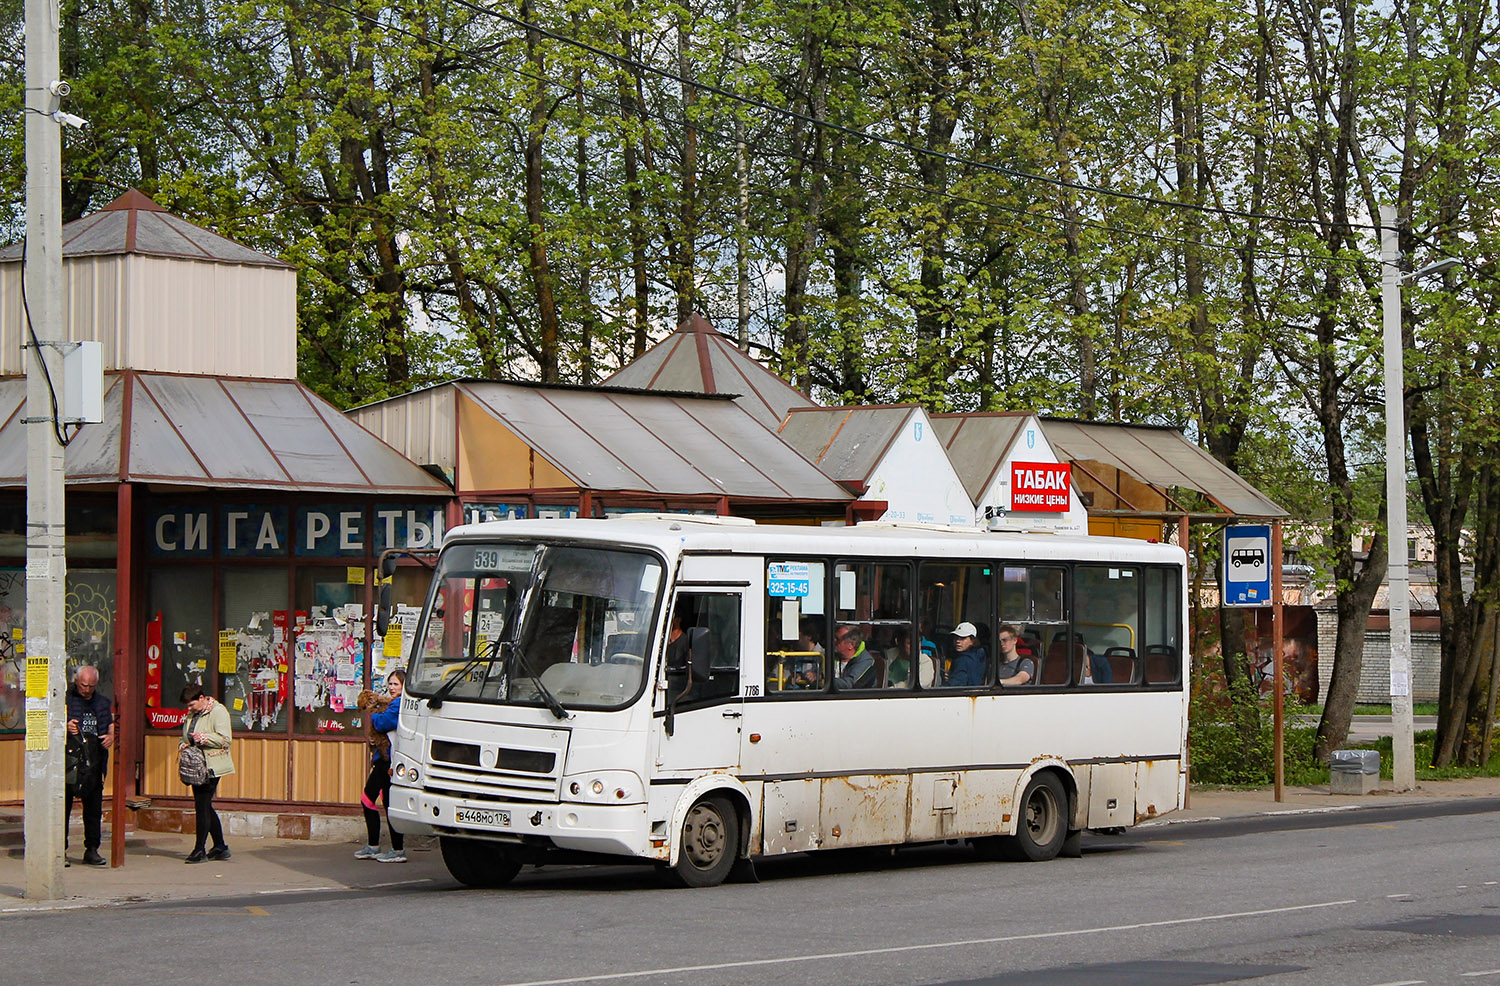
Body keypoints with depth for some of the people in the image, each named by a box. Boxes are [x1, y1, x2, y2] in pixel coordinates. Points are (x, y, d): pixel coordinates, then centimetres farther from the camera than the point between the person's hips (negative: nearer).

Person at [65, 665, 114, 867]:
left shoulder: (102, 703, 17)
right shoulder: (64, 699, 3)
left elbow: (111, 724, 26)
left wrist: (111, 736, 3)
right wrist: (65, 727, -17)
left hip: (93, 763, 4)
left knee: (94, 807, 5)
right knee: (63, 804, -4)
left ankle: (92, 849, 12)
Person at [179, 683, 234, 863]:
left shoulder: (218, 712, -8)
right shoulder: (192, 715, 17)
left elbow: (225, 740, -15)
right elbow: (186, 737, 28)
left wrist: (203, 737, -21)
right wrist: (183, 745, 6)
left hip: (211, 767, -9)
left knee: (202, 806, -9)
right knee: (205, 807, 10)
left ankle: (199, 850, -5)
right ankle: (220, 847, 18)